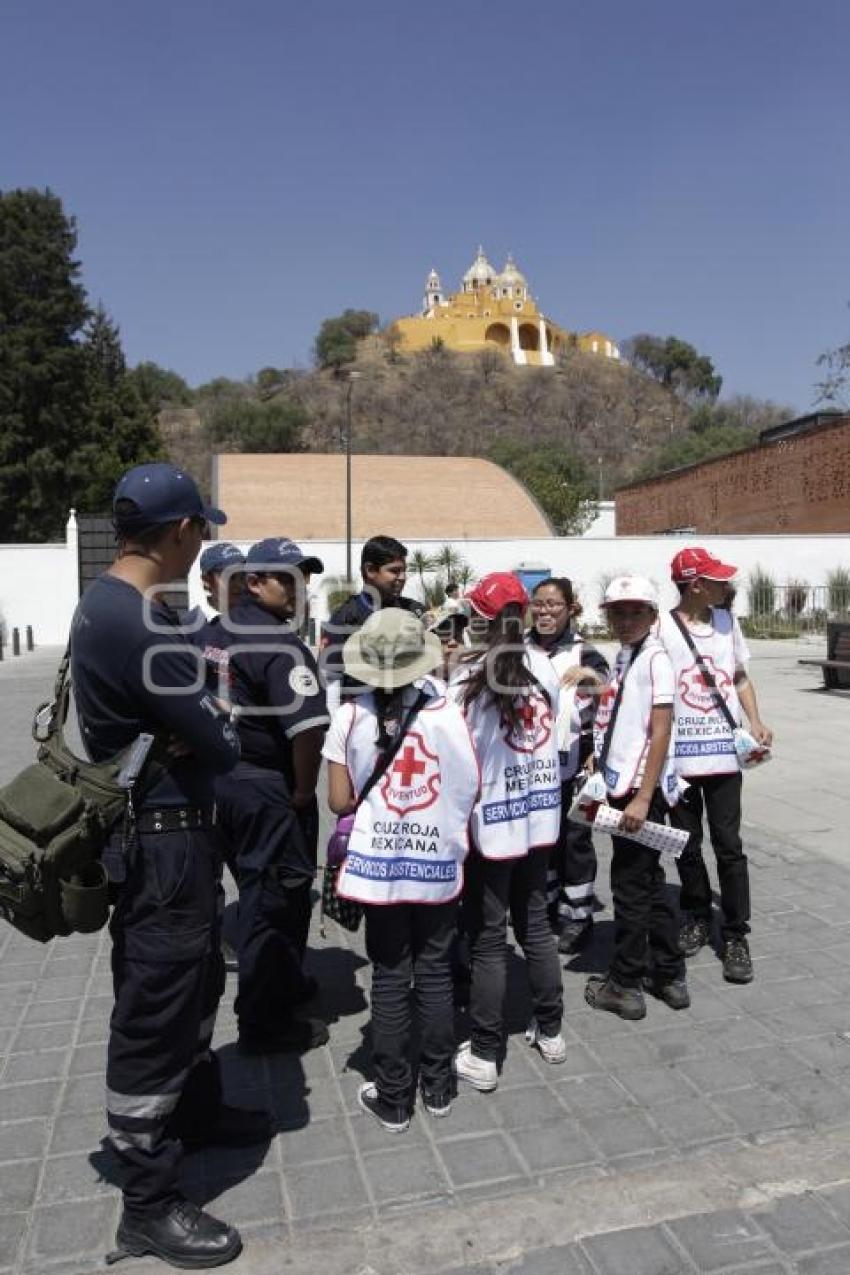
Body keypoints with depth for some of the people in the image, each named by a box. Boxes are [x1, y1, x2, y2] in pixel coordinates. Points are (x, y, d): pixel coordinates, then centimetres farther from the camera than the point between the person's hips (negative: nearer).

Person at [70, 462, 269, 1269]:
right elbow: (218, 744, -21)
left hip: (159, 830, 10)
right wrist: (221, 739, -1)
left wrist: (193, 737, -7)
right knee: (154, 1008, 5)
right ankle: (149, 1205, 24)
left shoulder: (106, 603, 7)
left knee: (193, 983, 25)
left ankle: (197, 1112, 46)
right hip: (159, 842, -10)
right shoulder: (138, 623, -26)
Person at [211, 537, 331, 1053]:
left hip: (227, 776, 9)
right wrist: (303, 790, -16)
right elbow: (309, 727, -31)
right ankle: (265, 1021, 20)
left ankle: (285, 984, 41)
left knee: (261, 889, 23)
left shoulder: (223, 631, 9)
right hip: (268, 786, -9)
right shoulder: (280, 644, -20)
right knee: (276, 895, 5)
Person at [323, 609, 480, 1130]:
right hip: (440, 864, 1)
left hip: (379, 866, -1)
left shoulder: (350, 716, -10)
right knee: (436, 975, 15)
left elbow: (340, 800, -6)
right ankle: (438, 1087, 29)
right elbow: (473, 792, -4)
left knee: (391, 980, 11)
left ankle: (393, 1098, 24)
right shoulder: (449, 712, -9)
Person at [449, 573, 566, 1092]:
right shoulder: (545, 665, -2)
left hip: (491, 817, -5)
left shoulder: (472, 674, -17)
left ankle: (485, 1055, 18)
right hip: (541, 812, 5)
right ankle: (550, 1029, 33)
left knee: (488, 937, 7)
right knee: (535, 922, 20)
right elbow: (557, 734, 8)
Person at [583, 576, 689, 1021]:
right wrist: (599, 757, 14)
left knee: (630, 883, 3)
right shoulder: (623, 656, 11)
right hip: (621, 785, 9)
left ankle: (625, 985, 18)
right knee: (648, 881, 17)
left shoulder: (655, 658, -14)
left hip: (642, 789, -9)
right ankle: (669, 976, 31)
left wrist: (643, 798, -19)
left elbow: (660, 732, -17)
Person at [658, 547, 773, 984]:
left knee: (729, 844, 3)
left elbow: (740, 676, 16)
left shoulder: (727, 621, 6)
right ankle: (697, 918, 32)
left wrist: (755, 720, 2)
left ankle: (735, 935, 15)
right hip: (677, 752, -2)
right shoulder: (661, 628, -9)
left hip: (723, 750, 3)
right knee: (688, 844, 12)